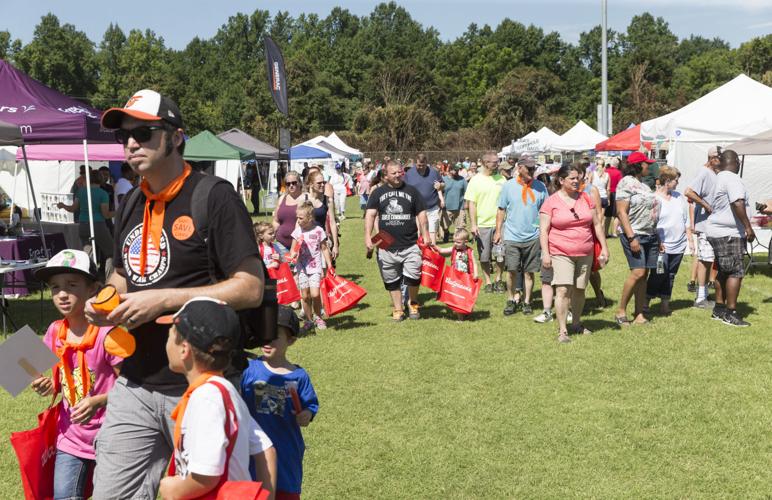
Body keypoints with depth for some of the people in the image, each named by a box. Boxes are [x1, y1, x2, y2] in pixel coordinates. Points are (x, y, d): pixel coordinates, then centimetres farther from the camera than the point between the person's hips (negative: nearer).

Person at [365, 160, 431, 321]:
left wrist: (425, 235, 1)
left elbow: (421, 214, 9)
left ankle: (413, 303, 22)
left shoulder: (411, 191, 6)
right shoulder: (378, 192, 5)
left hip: (410, 245, -1)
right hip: (386, 246, 1)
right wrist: (368, 236, -11)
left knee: (413, 277, -5)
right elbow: (370, 215, 1)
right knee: (392, 281, 9)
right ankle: (397, 309, 24)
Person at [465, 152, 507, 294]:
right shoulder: (475, 180, -1)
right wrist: (473, 224, -9)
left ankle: (498, 280, 21)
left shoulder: (501, 179, 7)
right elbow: (471, 204, -3)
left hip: (499, 223, 2)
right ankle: (488, 282, 19)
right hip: (482, 224, -2)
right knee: (484, 257, 5)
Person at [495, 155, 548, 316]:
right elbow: (501, 210, 5)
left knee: (529, 272, 6)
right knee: (512, 270, -5)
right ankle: (511, 300, 13)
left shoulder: (540, 187, 3)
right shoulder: (508, 186, 0)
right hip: (512, 236, -1)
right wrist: (498, 231, 2)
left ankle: (527, 302, 19)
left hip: (533, 237, 1)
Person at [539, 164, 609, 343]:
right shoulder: (551, 202, -4)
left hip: (585, 254, 4)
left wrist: (604, 247, 8)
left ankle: (576, 323, 31)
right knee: (563, 290, -15)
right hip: (561, 253, -4)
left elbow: (597, 224, 12)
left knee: (579, 289, 12)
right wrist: (545, 253, -14)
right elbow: (543, 230, -6)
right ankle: (562, 330, -10)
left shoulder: (586, 198, 8)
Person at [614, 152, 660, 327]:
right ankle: (621, 311, -3)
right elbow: (621, 212, -15)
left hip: (650, 235, 8)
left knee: (644, 274, 6)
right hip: (635, 235, -8)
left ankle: (639, 314, 9)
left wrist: (657, 238, 19)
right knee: (638, 272, -15)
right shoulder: (626, 183, -8)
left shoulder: (643, 185, 19)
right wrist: (631, 237, -21)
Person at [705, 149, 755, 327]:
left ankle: (719, 308, 21)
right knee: (736, 272, -7)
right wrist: (748, 227, -24)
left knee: (723, 271, 15)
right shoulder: (732, 179, -15)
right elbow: (737, 203, -26)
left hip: (718, 232, 10)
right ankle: (730, 313, -5)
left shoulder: (720, 178, 14)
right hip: (729, 234, -10)